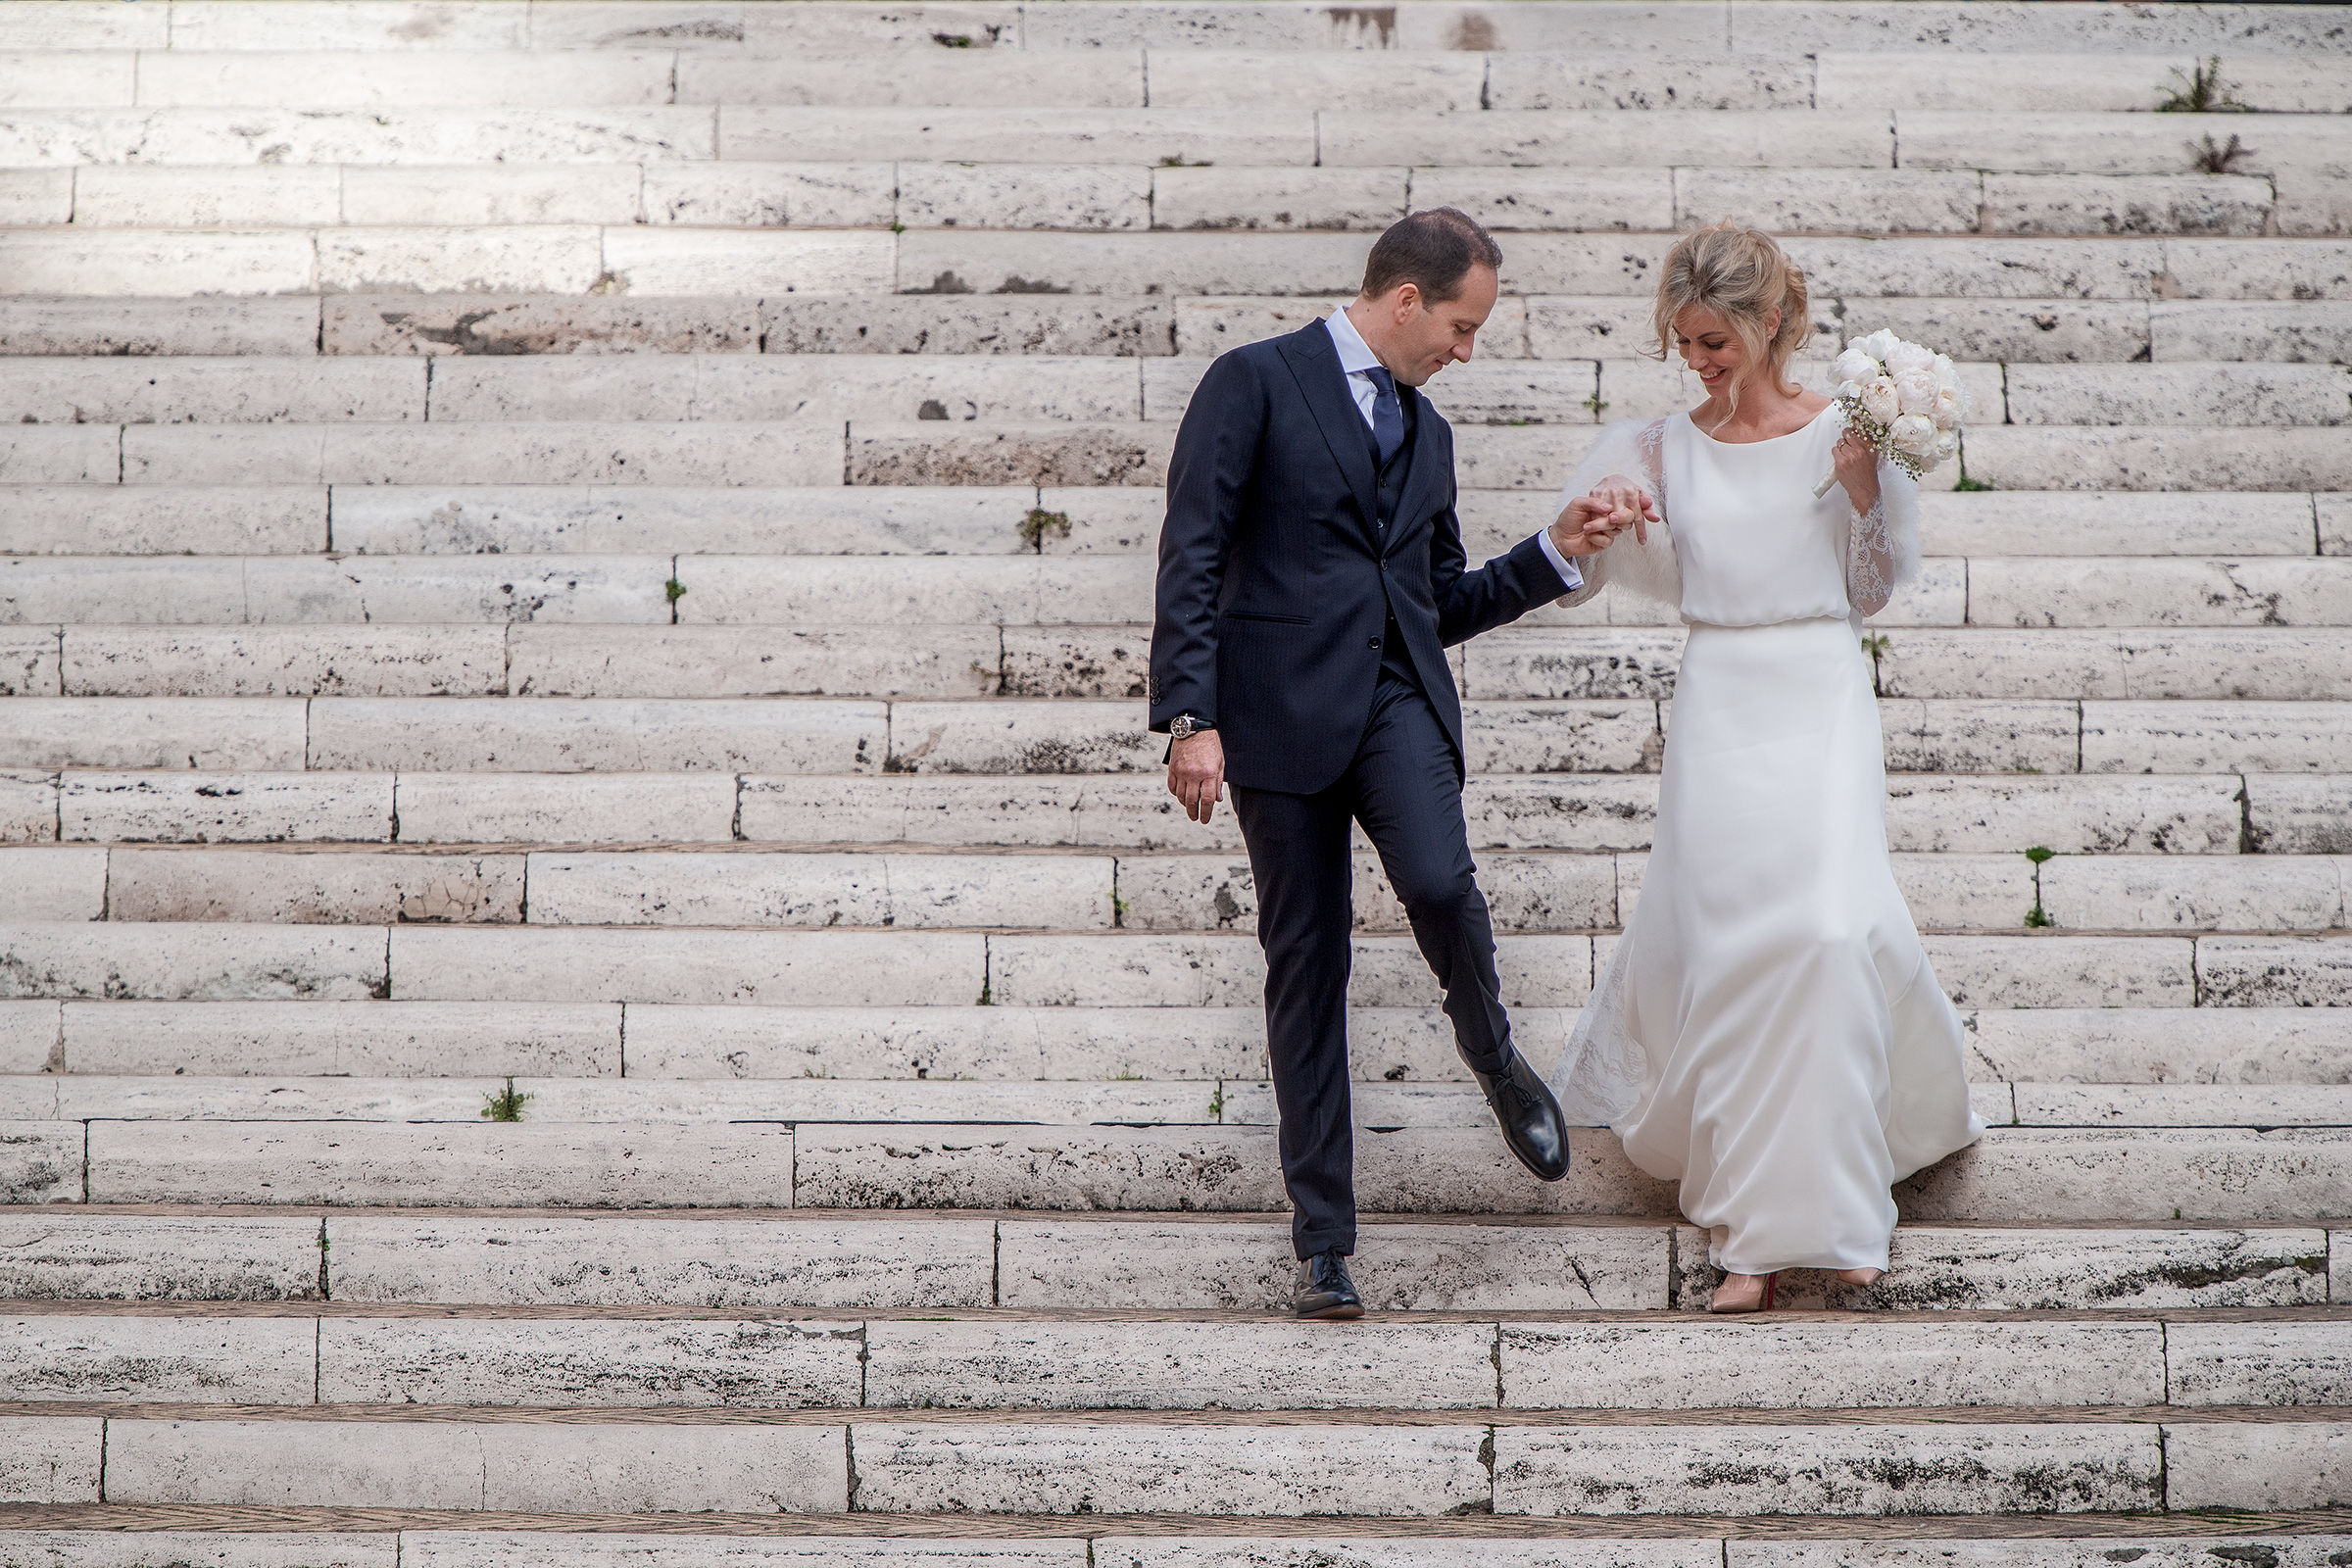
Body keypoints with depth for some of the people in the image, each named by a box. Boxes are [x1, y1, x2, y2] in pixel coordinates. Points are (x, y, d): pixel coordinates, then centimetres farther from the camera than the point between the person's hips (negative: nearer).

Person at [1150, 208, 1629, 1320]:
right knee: (1305, 969, 0)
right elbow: (1190, 561, -7)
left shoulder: (1425, 432, 21)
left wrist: (1555, 554, 15)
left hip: (1398, 701, 4)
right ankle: (1323, 1246, 8)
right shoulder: (1256, 383, 1)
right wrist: (1190, 719, -16)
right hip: (1282, 706, -4)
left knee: (1437, 880, -26)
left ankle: (1489, 1048, 6)